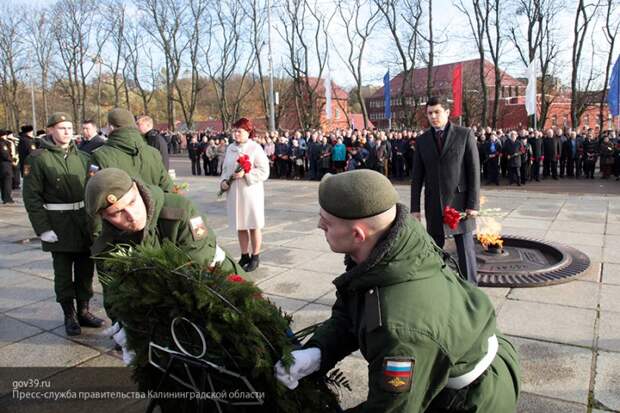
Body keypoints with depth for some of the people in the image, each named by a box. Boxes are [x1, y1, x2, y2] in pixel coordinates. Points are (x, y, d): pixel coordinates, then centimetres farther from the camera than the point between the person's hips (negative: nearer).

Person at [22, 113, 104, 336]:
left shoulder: (81, 157, 8)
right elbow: (32, 197, -7)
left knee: (85, 269, 11)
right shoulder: (38, 159, -5)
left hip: (85, 222, 4)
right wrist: (42, 228, -12)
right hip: (58, 224, -4)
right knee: (63, 272, 6)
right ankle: (69, 315, 20)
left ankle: (83, 310, 26)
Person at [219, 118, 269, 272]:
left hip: (251, 192, -5)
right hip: (234, 193, 5)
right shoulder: (230, 148, 9)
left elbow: (264, 172, -11)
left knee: (254, 226, 5)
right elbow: (225, 168, 15)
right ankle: (244, 256, 25)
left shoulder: (255, 148, -8)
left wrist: (245, 174, -21)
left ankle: (255, 257, 17)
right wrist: (224, 181, -3)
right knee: (240, 226, 12)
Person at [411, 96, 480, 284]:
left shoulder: (465, 134, -2)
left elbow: (474, 170, -5)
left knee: (465, 249, 2)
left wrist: (473, 204, -10)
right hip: (433, 204, 3)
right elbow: (417, 176, 6)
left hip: (459, 201, -3)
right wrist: (415, 207, 2)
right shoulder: (422, 140, 7)